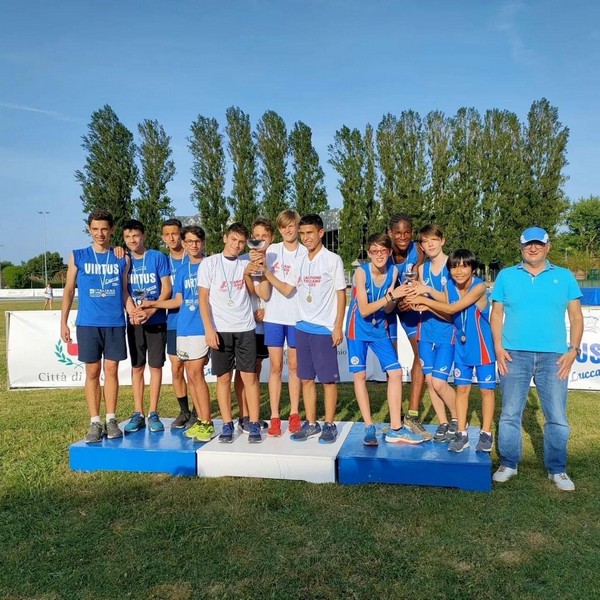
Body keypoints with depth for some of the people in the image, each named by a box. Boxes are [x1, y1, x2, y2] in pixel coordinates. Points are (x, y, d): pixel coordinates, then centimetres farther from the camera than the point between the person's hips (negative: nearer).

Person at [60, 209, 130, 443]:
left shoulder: (122, 259, 7)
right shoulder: (78, 256, 4)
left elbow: (124, 292, 10)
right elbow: (69, 290, 7)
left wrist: (133, 312, -8)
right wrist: (63, 322, 1)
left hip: (115, 323, 1)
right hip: (87, 323, 0)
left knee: (111, 370, 4)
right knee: (92, 372, 4)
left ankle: (111, 420, 14)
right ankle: (95, 423, 11)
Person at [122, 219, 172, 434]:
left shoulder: (157, 257, -2)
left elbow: (166, 288, -5)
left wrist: (150, 311, -16)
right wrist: (133, 312, -14)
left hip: (156, 320, -2)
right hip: (134, 321, 3)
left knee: (155, 366, 2)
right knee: (137, 366, 7)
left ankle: (153, 413, 10)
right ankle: (138, 414, 14)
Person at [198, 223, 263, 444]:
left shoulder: (247, 264, 9)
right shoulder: (209, 263, 2)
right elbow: (203, 298, -1)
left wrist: (247, 275, -7)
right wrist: (209, 328, -9)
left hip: (245, 328, 1)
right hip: (220, 329, -1)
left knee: (249, 376, 0)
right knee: (223, 378, 3)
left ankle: (254, 426, 6)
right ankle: (227, 425, 13)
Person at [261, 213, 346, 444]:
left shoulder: (333, 260, -5)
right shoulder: (299, 261, 10)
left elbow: (341, 295, -5)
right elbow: (287, 290, 11)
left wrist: (338, 327, -9)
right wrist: (266, 272, 0)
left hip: (325, 329, -5)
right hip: (302, 328, 6)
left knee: (328, 379, 3)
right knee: (306, 378, 10)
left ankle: (329, 425, 14)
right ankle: (311, 423, 21)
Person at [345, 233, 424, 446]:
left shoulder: (393, 271, -5)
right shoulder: (361, 272, -18)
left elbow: (388, 309, -3)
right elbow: (364, 310, -22)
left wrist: (396, 297, -24)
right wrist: (390, 295, -30)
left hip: (380, 328, 4)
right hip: (358, 328, -4)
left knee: (395, 372, -1)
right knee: (360, 375, -1)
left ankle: (395, 429, 7)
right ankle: (369, 427, 11)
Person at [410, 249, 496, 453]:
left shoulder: (479, 287, -22)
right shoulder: (450, 285, -4)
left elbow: (453, 308, -26)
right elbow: (447, 310, -9)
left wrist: (423, 300, -24)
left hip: (482, 346, -5)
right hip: (462, 346, 5)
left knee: (486, 389, 7)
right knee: (462, 388, 8)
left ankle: (486, 434, 20)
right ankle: (462, 434, 16)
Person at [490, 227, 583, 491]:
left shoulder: (564, 277, 9)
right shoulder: (506, 276, 8)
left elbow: (576, 316, 8)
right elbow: (496, 314, 7)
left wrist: (573, 350, -2)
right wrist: (498, 347, -4)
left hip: (554, 357, 1)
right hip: (514, 355, 0)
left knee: (557, 417, 4)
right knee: (510, 414, 5)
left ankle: (557, 469, 21)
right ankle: (508, 464, 20)